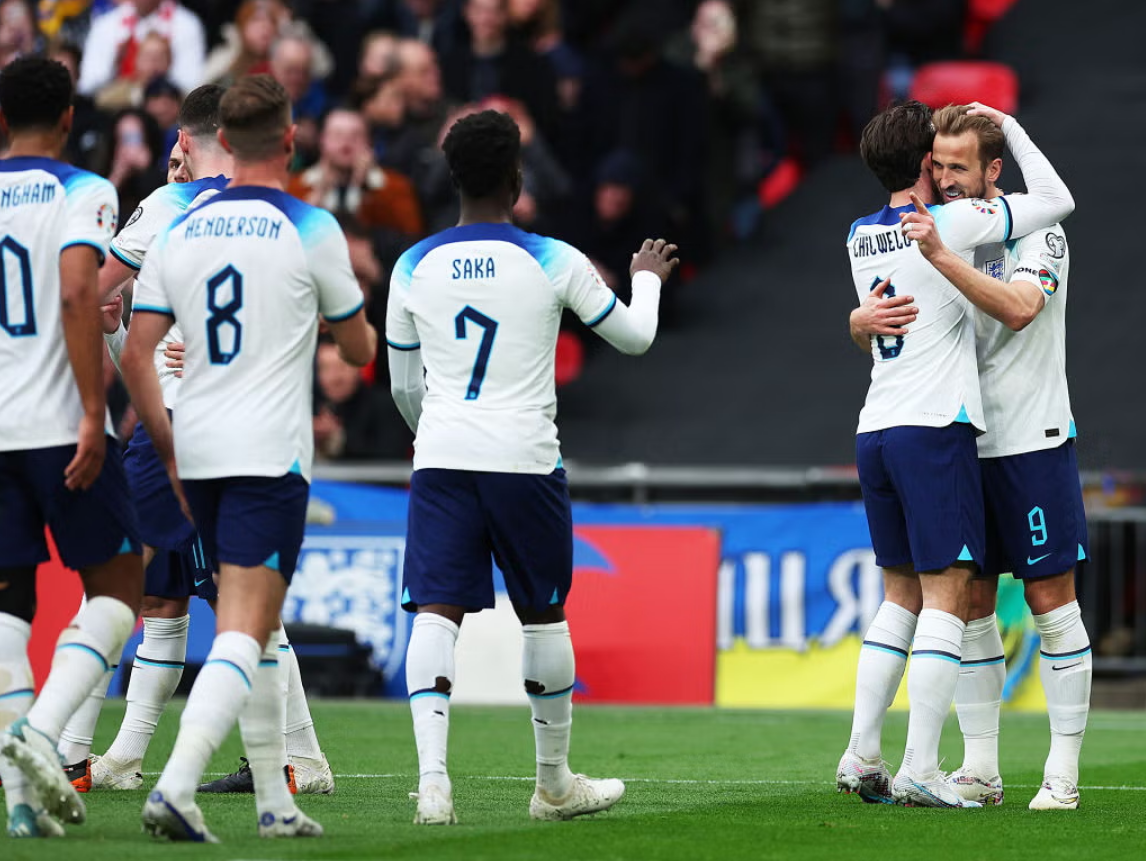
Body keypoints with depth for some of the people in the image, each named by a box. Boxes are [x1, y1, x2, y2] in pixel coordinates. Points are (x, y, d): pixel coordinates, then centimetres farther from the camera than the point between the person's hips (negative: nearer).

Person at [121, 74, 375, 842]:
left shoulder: (180, 232, 6)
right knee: (244, 632, -10)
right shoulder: (310, 230, -5)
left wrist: (169, 452, 13)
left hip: (197, 455, 5)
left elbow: (136, 355, 4)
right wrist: (360, 327, 29)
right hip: (271, 454, -5)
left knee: (257, 630, 17)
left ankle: (274, 800, 20)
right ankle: (177, 785, -25)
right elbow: (360, 348, 6)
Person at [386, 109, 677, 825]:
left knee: (437, 612, -3)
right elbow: (635, 337, 11)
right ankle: (555, 784, 24)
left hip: (440, 461, 2)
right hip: (524, 459, -1)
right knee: (543, 616, 13)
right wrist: (647, 279, 33)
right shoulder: (554, 262, -3)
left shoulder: (414, 268, 5)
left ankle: (432, 774, -21)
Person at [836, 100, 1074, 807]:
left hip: (876, 431, 7)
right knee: (948, 595, -6)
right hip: (936, 429, -7)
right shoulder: (950, 223, -8)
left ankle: (861, 756, 8)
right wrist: (1011, 130, 12)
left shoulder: (860, 238, 12)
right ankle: (921, 769, -13)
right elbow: (1058, 200, 0)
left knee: (902, 595, 14)